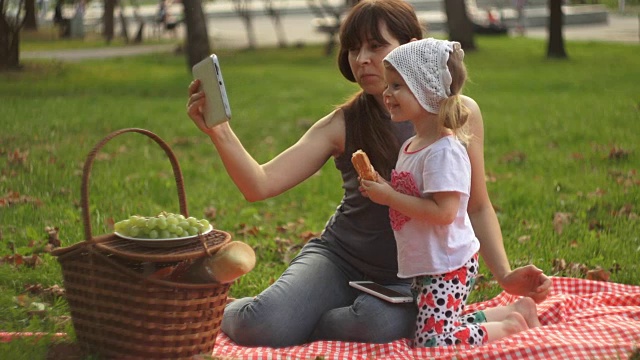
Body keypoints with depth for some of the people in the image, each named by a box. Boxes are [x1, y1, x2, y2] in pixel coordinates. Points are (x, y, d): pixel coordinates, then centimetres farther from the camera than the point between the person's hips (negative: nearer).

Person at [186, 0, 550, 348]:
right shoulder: (343, 125, -5)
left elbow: (477, 207, 7)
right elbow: (260, 184, -12)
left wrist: (505, 275, -5)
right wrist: (220, 132, -28)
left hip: (413, 276, 0)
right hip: (340, 259, 0)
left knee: (379, 323, -37)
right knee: (262, 325, -27)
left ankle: (294, 323, -5)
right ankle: (226, 312, 12)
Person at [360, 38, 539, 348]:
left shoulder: (445, 151, -20)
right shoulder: (411, 146, 10)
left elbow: (443, 211, -28)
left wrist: (390, 197, -23)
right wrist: (381, 189, 1)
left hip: (447, 266, -10)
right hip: (422, 264, 10)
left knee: (432, 340, -14)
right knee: (443, 327, 16)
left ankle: (511, 325, 4)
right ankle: (515, 311, 25)